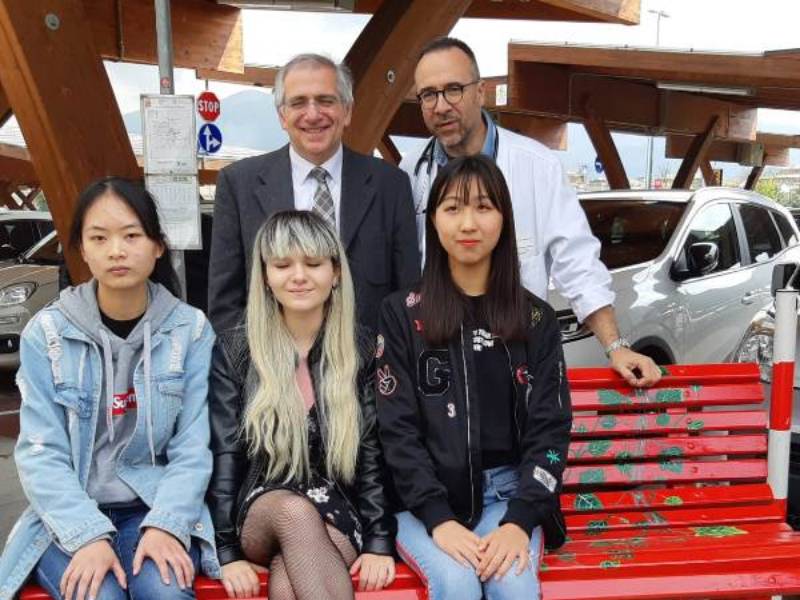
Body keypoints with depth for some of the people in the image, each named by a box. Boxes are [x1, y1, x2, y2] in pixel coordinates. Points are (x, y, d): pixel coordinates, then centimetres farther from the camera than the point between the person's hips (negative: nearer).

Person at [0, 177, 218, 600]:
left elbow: (193, 447, -4)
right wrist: (89, 535, -19)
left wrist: (166, 525, -19)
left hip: (156, 507, 0)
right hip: (68, 517, 0)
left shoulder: (191, 330, -2)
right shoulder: (46, 333, -2)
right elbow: (40, 453, -6)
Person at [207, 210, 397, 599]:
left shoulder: (361, 354, 4)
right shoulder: (234, 350, 1)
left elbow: (372, 455, 2)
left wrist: (379, 542, -8)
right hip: (259, 516, 1)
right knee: (295, 510, -34)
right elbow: (223, 454, -3)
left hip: (336, 515, -1)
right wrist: (228, 551, -11)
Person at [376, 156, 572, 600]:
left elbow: (550, 426, 1)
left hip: (507, 490, 1)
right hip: (423, 495, -1)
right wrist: (438, 518, -16)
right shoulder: (403, 313, 0)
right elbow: (396, 427, -4)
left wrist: (521, 520, -13)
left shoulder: (536, 318, 5)